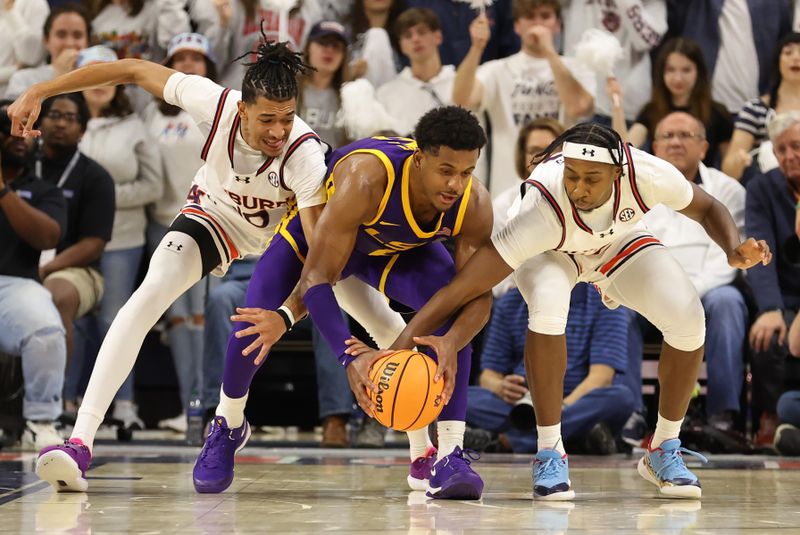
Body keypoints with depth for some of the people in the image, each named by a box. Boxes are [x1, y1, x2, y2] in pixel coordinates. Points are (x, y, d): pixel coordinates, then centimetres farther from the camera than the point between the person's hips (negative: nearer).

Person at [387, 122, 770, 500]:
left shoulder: (645, 173, -36)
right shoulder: (543, 209, -43)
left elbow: (707, 208, -14)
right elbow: (463, 287, -44)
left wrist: (734, 250, -34)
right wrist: (404, 340, -53)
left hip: (619, 242, 3)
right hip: (551, 252, -3)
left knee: (688, 319, -20)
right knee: (547, 308, -37)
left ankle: (664, 450, 3)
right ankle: (550, 453, -20)